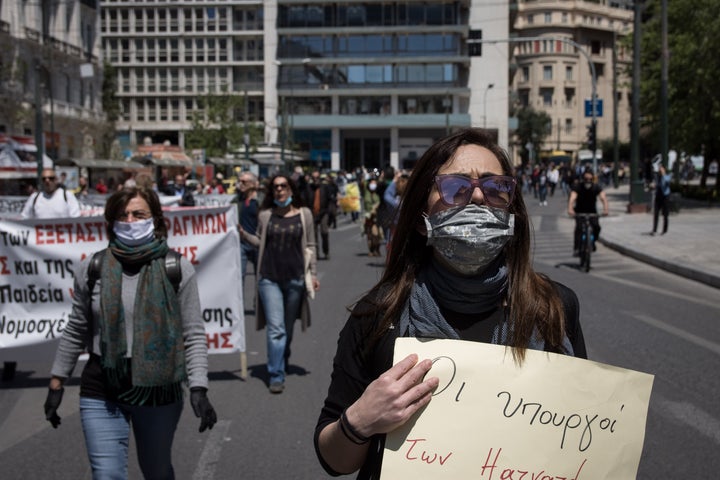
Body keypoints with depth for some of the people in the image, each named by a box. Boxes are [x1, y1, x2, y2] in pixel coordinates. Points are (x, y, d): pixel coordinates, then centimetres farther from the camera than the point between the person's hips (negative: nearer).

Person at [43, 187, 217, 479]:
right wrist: (56, 384, 10)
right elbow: (75, 331, 9)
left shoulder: (177, 269, -5)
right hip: (101, 392, 1)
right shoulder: (93, 268, 1)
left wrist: (198, 389, -14)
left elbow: (194, 335, -5)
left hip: (159, 390, 0)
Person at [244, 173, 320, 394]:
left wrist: (312, 274, 4)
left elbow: (310, 246, 7)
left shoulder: (304, 214, 4)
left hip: (295, 278, 1)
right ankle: (276, 376, -5)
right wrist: (243, 234, -1)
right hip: (269, 278, -1)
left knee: (288, 328, 13)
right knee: (275, 328, -8)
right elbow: (260, 241, 14)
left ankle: (282, 364, 33)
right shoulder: (265, 215, 5)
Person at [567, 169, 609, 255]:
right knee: (579, 227, -25)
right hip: (579, 211, -1)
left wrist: (606, 208, -51)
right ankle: (576, 248, -17)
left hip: (592, 211, 2)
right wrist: (570, 209, -56)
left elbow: (603, 197, -30)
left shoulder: (596, 187, -15)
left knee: (596, 227, -20)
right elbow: (572, 198, -35)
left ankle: (592, 242, 10)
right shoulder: (577, 186, -19)